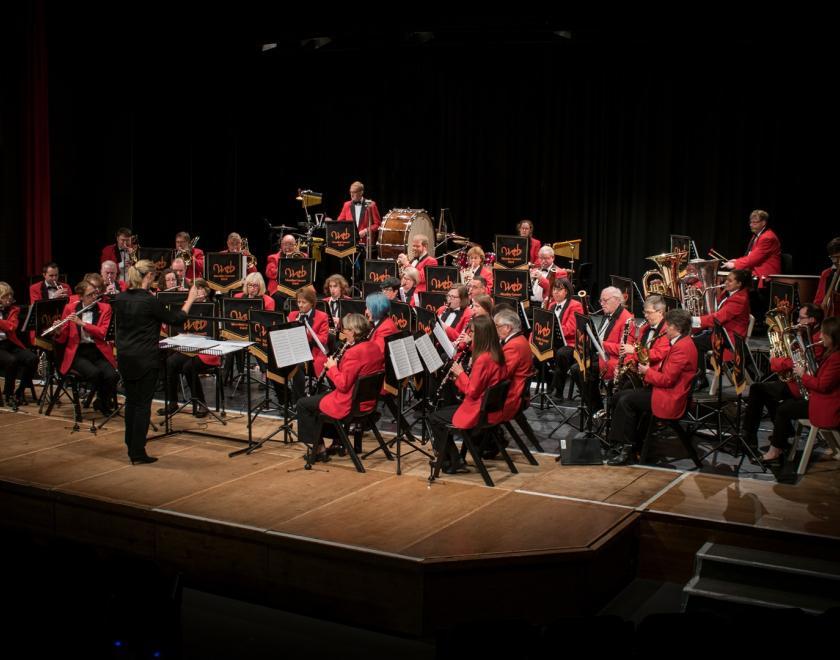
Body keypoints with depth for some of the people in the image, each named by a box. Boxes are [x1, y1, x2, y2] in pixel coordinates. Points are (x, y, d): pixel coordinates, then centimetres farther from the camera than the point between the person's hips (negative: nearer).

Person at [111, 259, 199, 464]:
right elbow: (175, 319, -6)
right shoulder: (149, 301, -17)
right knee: (143, 403, -1)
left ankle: (131, 446, 25)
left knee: (131, 401, 17)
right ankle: (138, 453, 1)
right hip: (145, 358, -7)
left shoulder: (120, 298, 2)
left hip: (124, 356, 7)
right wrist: (190, 299, 5)